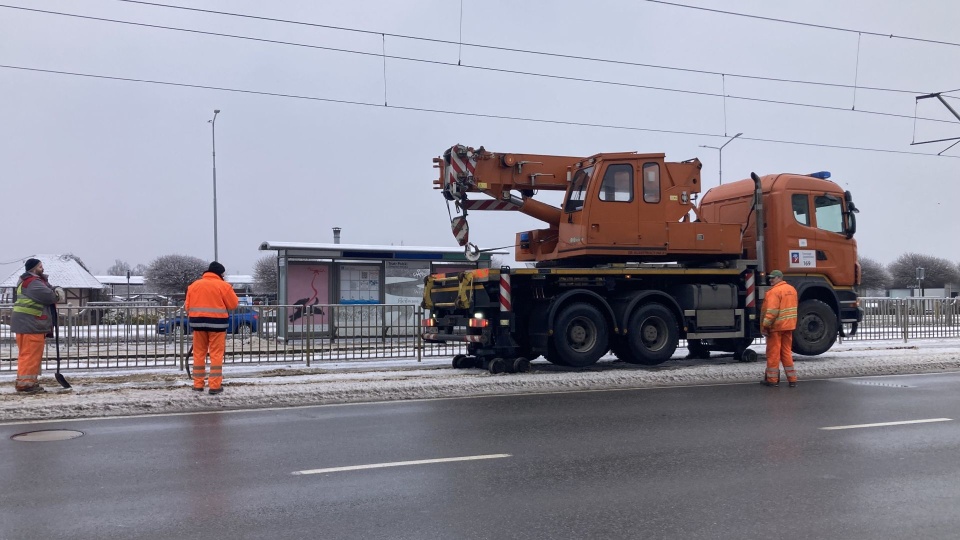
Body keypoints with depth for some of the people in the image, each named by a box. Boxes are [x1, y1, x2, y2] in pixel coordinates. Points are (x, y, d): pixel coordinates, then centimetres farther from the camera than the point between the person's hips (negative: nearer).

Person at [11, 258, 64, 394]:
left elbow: (49, 288, 20)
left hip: (33, 324, 11)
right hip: (30, 325, -11)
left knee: (33, 354, 14)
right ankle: (25, 383, -8)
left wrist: (57, 290, -3)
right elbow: (47, 296, -23)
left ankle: (30, 382, 19)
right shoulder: (32, 283, -16)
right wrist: (56, 295, 0)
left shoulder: (38, 280, 18)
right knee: (30, 354, -9)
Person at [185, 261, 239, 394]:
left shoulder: (194, 285, 9)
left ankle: (198, 384, 13)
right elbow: (234, 304, -3)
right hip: (216, 322, -4)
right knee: (216, 354, -2)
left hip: (198, 322, 4)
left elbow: (187, 306, 10)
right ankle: (215, 385, -5)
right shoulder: (223, 286, -5)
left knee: (199, 353, 11)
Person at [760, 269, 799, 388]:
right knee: (787, 352, 13)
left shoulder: (774, 291, -16)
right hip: (789, 326, 8)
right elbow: (793, 308, 18)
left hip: (776, 326, -8)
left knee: (773, 353, 1)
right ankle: (792, 379, 11)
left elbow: (771, 311, -23)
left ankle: (772, 379, 6)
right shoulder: (792, 289, 12)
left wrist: (765, 325, -19)